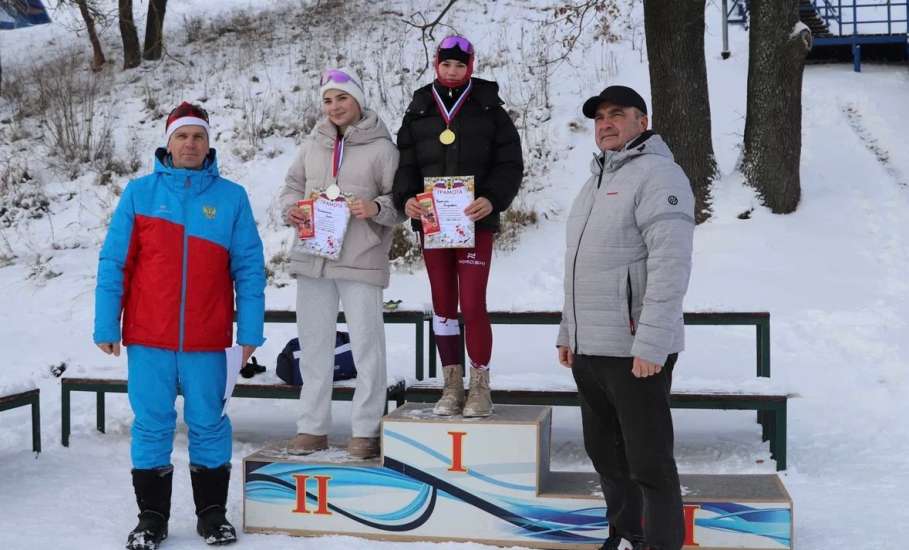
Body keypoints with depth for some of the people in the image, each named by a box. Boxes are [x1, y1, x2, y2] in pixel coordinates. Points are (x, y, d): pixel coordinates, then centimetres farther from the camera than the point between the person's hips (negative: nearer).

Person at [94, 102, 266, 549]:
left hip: (207, 340, 0)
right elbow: (114, 262, 4)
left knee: (209, 424, 7)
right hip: (148, 337, 0)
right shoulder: (139, 192, 5)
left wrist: (250, 329, -2)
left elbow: (249, 268, 3)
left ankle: (212, 513, 22)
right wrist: (106, 325, -1)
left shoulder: (231, 197, 4)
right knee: (151, 424, 6)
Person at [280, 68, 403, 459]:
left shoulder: (381, 146, -3)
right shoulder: (313, 144, 12)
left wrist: (376, 208, -21)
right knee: (314, 343, 11)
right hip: (311, 257, 5)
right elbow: (293, 185, 19)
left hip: (360, 261, -5)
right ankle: (312, 428, 22)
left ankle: (366, 430, 10)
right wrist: (291, 208, -2)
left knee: (366, 344, -1)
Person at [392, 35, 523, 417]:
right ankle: (452, 385, 17)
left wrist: (492, 200, -18)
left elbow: (510, 164, -1)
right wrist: (405, 198, -13)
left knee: (473, 306, -7)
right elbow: (405, 164, 7)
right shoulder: (418, 112, 10)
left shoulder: (489, 109, 3)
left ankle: (480, 386, 5)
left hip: (475, 222, -3)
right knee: (443, 305, 8)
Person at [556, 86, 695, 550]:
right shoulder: (596, 181, 19)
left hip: (634, 352, -9)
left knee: (648, 461, -2)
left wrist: (651, 342, -24)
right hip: (588, 350, 9)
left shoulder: (657, 174, -10)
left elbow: (670, 264, -19)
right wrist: (568, 330, 22)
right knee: (605, 454, 16)